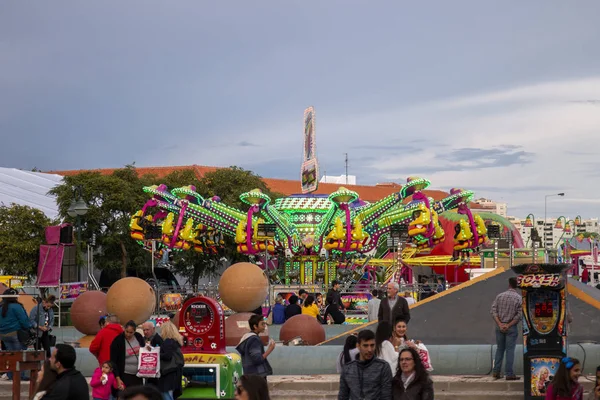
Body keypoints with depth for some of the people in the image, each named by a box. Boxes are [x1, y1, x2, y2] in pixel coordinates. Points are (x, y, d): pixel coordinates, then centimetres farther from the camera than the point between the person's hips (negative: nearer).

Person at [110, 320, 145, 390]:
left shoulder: (139, 337, 2)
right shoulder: (118, 341, -11)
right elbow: (113, 361, -10)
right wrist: (118, 378, -16)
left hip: (138, 375, 5)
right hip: (125, 376, -5)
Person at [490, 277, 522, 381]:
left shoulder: (500, 296, 1)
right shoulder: (519, 298, -7)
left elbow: (493, 311, -4)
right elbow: (519, 315, -13)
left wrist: (500, 324, -8)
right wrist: (508, 325, -11)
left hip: (499, 327, 3)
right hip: (511, 328, -3)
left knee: (500, 349, 13)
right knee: (510, 350, 1)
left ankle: (496, 372, 12)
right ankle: (509, 374, 1)